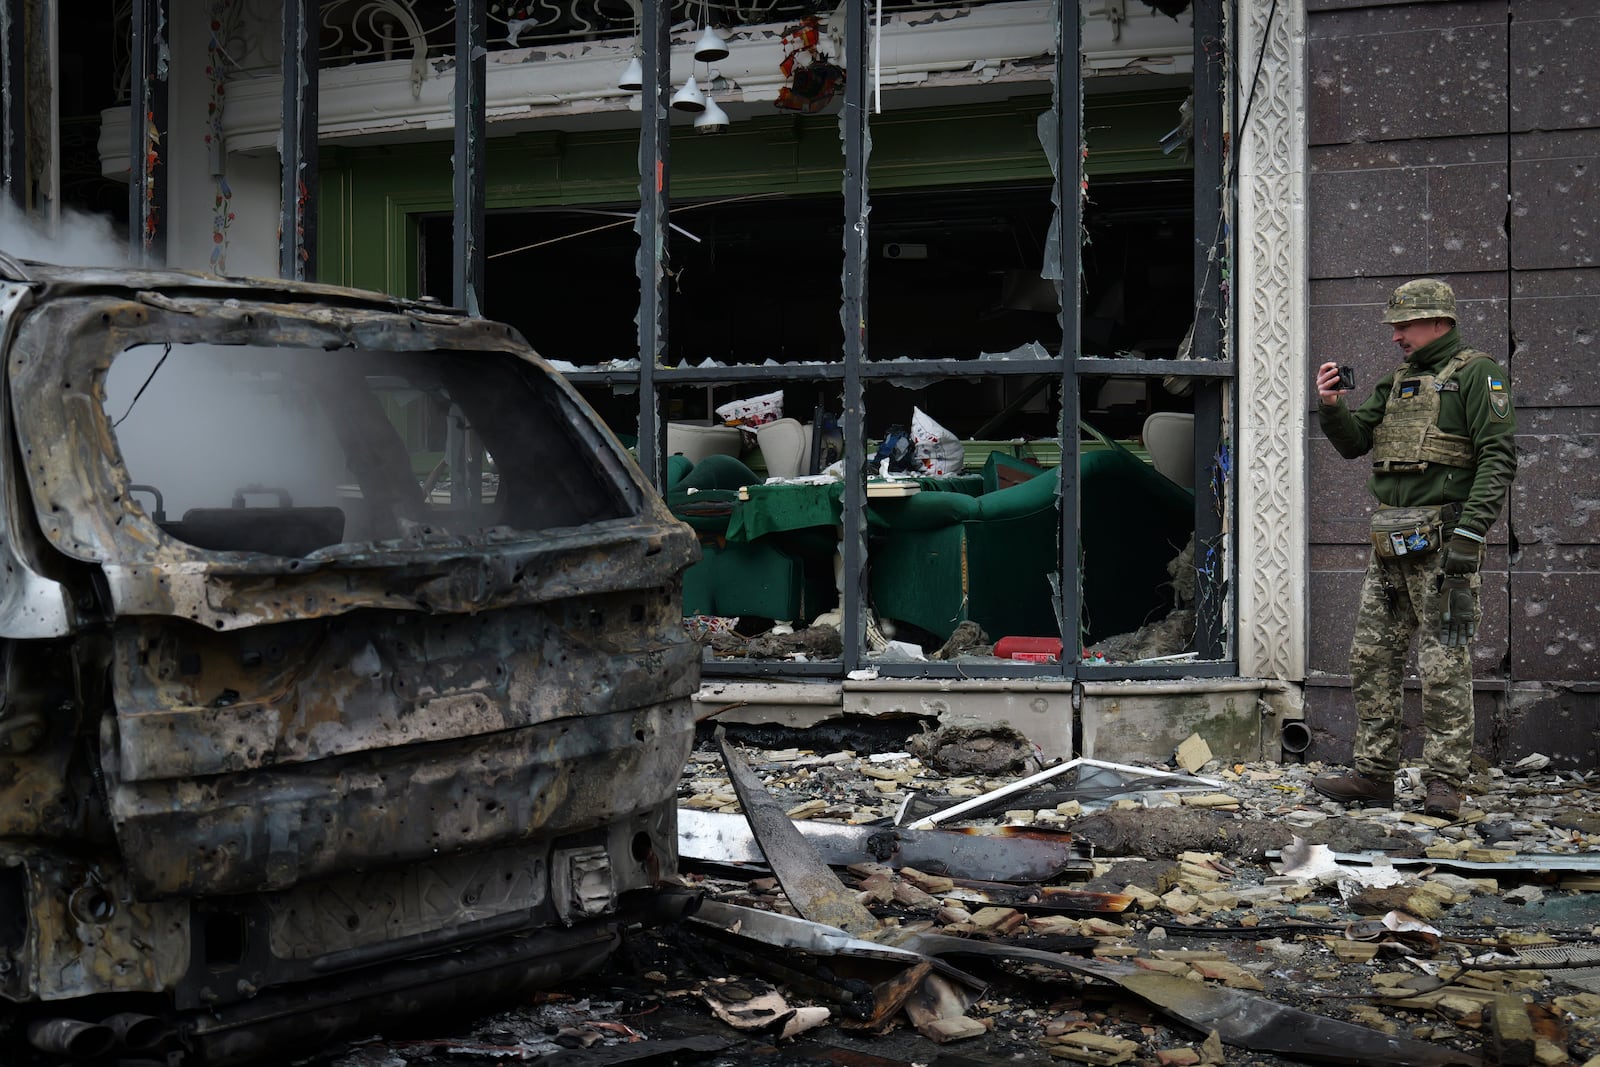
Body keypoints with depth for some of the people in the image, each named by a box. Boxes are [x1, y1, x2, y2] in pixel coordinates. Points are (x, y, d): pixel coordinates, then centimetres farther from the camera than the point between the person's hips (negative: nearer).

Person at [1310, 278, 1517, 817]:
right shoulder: (1396, 382, 20)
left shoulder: (1475, 373, -2)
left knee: (1444, 664, -6)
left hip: (1441, 541, -8)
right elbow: (1352, 442, 17)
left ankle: (1444, 782, -2)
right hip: (1390, 544, 8)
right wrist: (1330, 406, -4)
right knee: (1371, 657, 7)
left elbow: (1498, 457, -10)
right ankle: (1374, 775, 13)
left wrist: (1470, 531, -19)